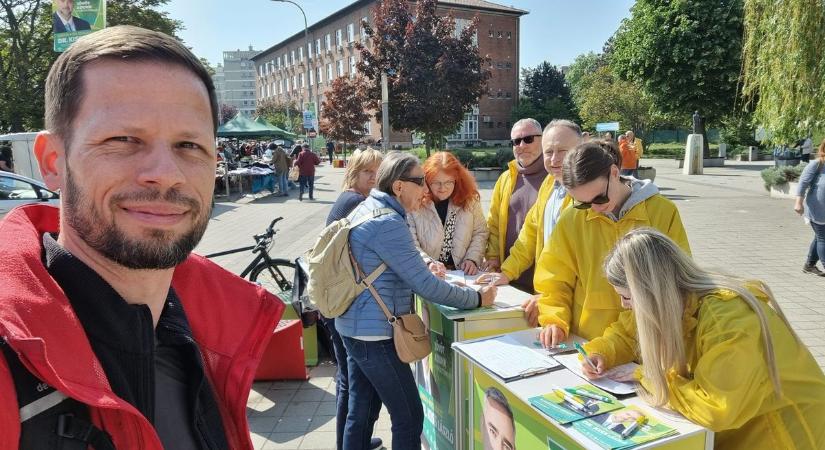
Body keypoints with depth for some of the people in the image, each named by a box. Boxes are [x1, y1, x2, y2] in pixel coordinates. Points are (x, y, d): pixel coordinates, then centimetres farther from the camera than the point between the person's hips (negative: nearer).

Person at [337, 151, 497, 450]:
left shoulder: (366, 208, 9)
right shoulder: (387, 222, -21)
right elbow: (425, 286, -21)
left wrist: (423, 269, 12)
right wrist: (477, 299, -10)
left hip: (355, 327, 10)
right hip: (374, 333, -10)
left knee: (361, 411, 19)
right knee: (409, 417, 4)